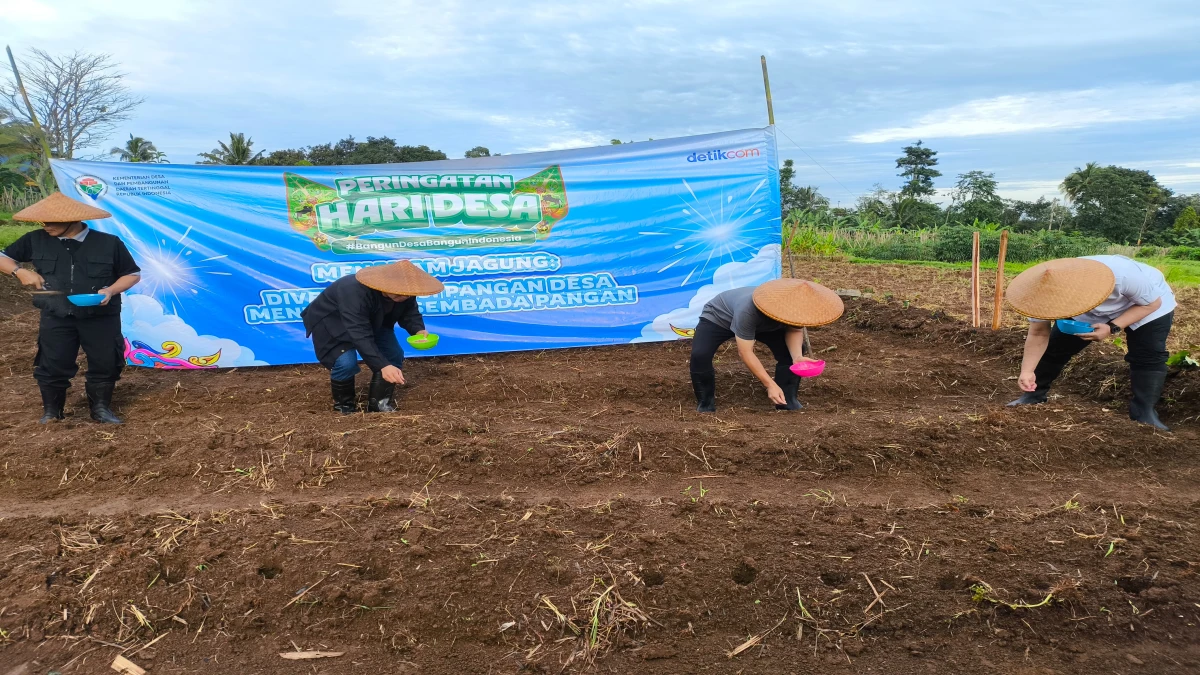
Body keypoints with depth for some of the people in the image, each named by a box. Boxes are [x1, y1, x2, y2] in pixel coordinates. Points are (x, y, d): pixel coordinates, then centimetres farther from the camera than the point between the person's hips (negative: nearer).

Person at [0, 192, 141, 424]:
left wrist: (110, 291, -16)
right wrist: (20, 271, -7)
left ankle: (101, 408, 25)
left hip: (101, 317, -1)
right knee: (52, 366, 7)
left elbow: (133, 274, 0)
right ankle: (51, 411, 26)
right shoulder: (35, 240, -2)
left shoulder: (109, 243, -9)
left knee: (104, 364, 6)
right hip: (55, 317, 1)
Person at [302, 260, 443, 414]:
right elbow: (360, 336, -47)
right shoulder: (355, 293, -44)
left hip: (371, 322, 7)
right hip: (330, 322, -7)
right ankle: (343, 405, 1)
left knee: (395, 355, -6)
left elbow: (410, 312, -8)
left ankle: (379, 403, 9)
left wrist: (418, 330, -31)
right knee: (346, 363, -27)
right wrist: (383, 366, -55)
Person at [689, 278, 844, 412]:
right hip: (718, 317, -5)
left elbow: (795, 330, -14)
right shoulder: (748, 311, -46)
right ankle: (706, 402, -7)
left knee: (793, 349, -14)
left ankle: (787, 400, 3)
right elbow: (745, 352, -38)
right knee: (700, 355, -30)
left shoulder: (793, 306, -30)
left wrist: (798, 356, -35)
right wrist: (770, 384, -38)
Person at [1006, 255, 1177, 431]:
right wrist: (1027, 370, -33)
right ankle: (1033, 396, 12)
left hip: (1147, 306, -2)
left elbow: (1152, 303, -27)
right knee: (1055, 348, -3)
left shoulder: (1124, 275, -46)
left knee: (1148, 357, -17)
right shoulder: (1048, 292, -34)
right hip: (1095, 312, 3)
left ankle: (1145, 413, -7)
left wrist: (1113, 328, -40)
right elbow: (1038, 334, -23)